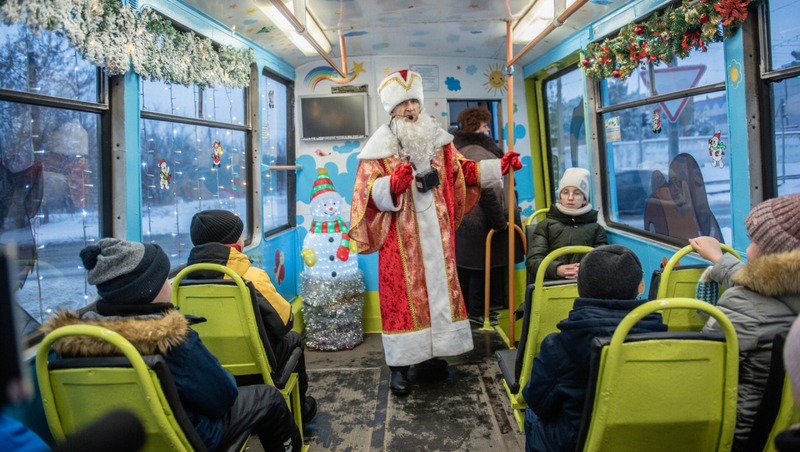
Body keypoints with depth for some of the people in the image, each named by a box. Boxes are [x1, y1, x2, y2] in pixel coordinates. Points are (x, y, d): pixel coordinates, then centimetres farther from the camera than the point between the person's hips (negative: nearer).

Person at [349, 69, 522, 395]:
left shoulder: (437, 138, 9)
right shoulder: (380, 145, -6)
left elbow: (462, 171, 15)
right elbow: (369, 191, -15)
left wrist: (498, 166, 7)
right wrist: (392, 185, -35)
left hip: (435, 235, 5)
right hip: (401, 239, -5)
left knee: (438, 289, 9)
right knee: (403, 295, -2)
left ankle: (429, 354, 24)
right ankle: (400, 366, 8)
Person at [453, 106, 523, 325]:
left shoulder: (459, 149, 11)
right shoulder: (477, 153, -20)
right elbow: (486, 191, -26)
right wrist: (499, 221, -17)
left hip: (464, 219, 9)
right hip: (480, 222, -9)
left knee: (467, 266, 16)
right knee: (482, 267, 3)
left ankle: (466, 310, 26)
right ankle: (476, 313, 13)